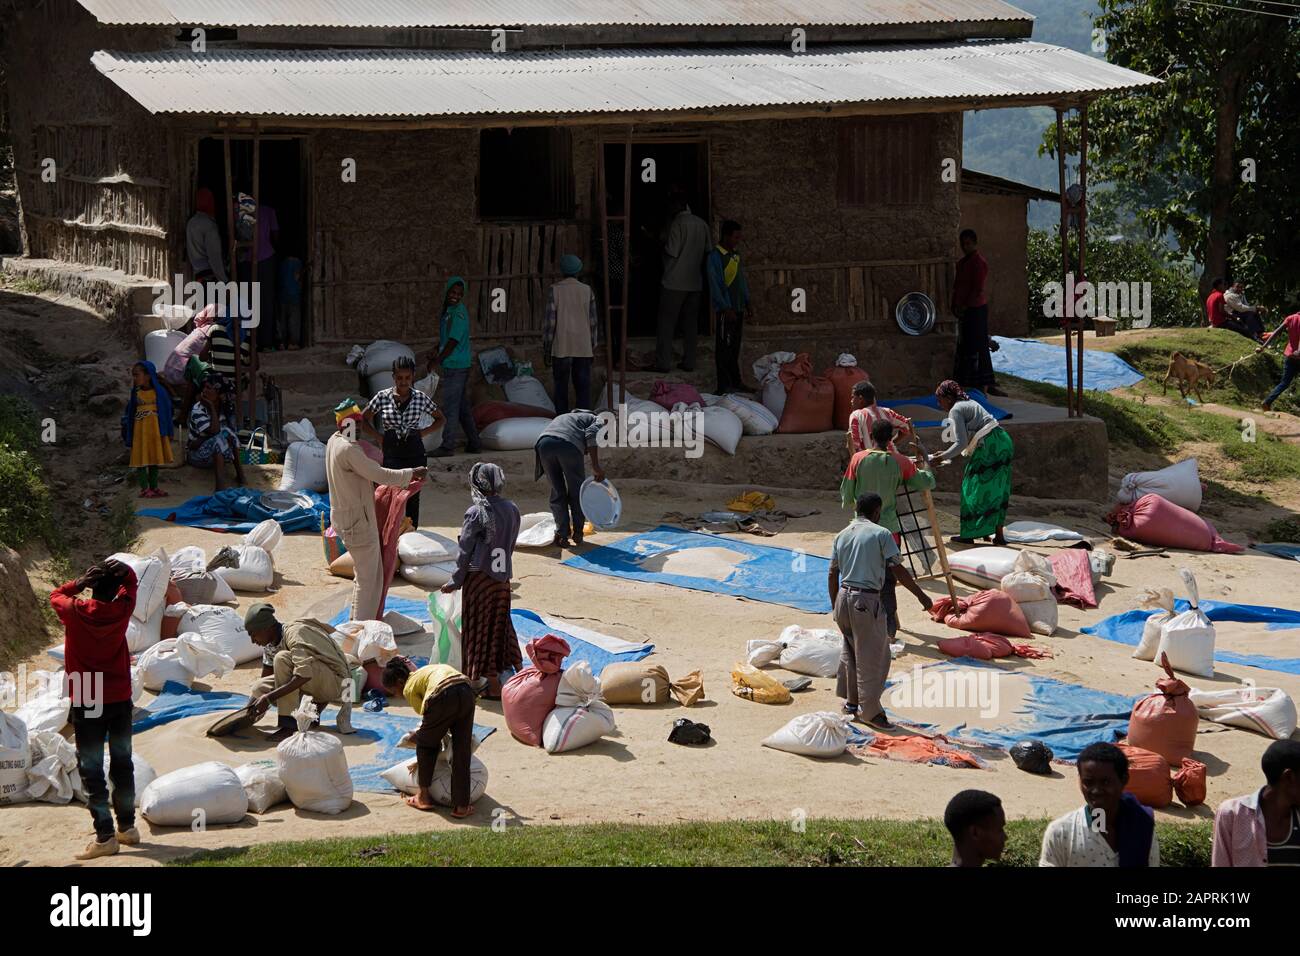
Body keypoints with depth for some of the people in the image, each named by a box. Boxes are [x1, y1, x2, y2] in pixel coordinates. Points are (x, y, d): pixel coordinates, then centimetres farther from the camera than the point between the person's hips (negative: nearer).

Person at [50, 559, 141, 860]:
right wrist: (119, 570, -10)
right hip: (120, 699, 4)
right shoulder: (122, 609, -9)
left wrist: (82, 582, -5)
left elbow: (57, 595, 7)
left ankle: (105, 835, -7)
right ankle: (127, 827, 22)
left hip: (86, 704, -4)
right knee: (122, 763, 16)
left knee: (91, 769, -1)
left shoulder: (75, 612, -15)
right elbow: (131, 582, 11)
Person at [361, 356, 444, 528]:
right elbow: (363, 419, 9)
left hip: (414, 454, 1)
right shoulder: (382, 397, -3)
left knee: (413, 496, 5)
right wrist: (379, 436, -2)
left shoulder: (421, 398, 0)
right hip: (391, 454, -1)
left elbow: (440, 419, 14)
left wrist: (423, 432, 0)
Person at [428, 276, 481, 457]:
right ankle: (474, 444, 20)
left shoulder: (458, 313, -15)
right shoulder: (447, 310, 15)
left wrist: (436, 360, -11)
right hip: (458, 367, 10)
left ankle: (448, 446, -3)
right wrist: (436, 352, 10)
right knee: (462, 406, 14)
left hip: (455, 366, -10)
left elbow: (453, 341, -18)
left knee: (450, 407, -6)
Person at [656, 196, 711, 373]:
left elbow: (672, 252, -15)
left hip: (674, 281, -6)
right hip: (695, 282, 6)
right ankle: (689, 362, 9)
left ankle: (663, 363, -4)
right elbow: (707, 251, 11)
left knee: (667, 322, -2)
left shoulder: (677, 224, -12)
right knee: (690, 323, 10)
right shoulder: (702, 224, 8)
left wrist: (662, 243, 3)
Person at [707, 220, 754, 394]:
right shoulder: (715, 256, -12)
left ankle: (736, 381, 21)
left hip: (738, 308, 8)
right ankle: (724, 386, -3)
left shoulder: (736, 254, 13)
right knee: (724, 348, -4)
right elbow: (715, 285, -16)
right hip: (726, 309, -8)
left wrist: (746, 303, 16)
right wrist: (726, 308, -20)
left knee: (735, 347, 14)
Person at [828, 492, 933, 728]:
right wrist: (921, 595, -2)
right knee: (872, 656, 2)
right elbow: (898, 570, -9)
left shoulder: (842, 536, 11)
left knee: (850, 651, 21)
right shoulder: (880, 534, -6)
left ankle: (851, 702, 31)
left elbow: (833, 575, 12)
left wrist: (835, 606, 20)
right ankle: (871, 710, 6)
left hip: (843, 596, 7)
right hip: (867, 600, -7)